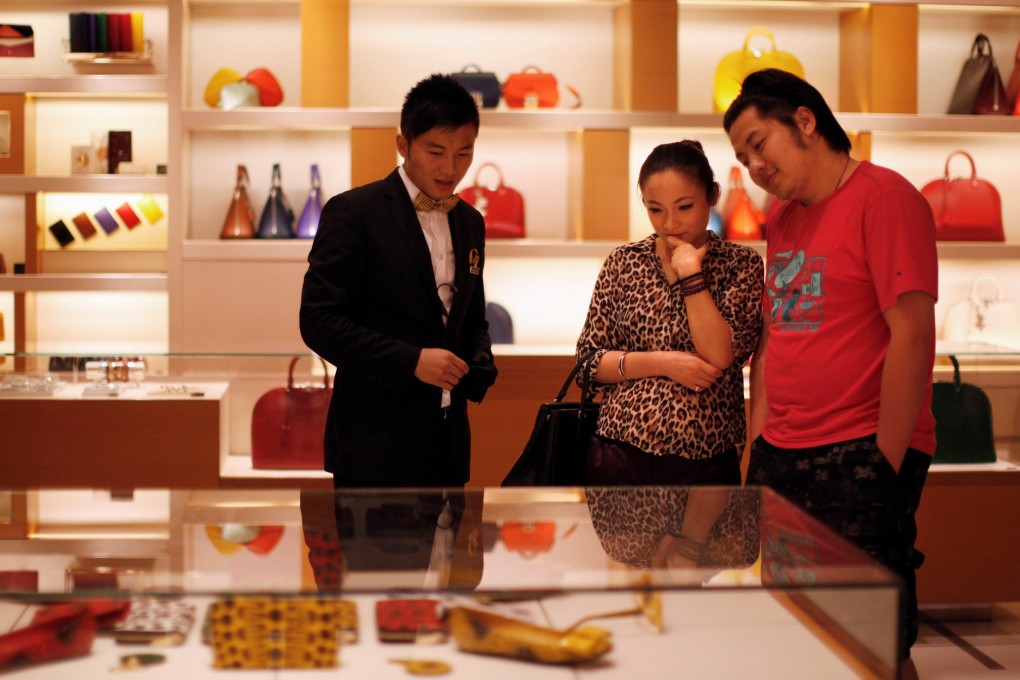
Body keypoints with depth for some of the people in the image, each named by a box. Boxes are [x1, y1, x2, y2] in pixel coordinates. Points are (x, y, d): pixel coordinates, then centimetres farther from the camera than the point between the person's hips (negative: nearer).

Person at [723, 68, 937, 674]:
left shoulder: (883, 197, -9)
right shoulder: (784, 219, 15)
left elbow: (912, 335, -15)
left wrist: (886, 465, -16)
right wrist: (759, 448, 11)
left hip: (860, 459, -7)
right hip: (780, 458, 7)